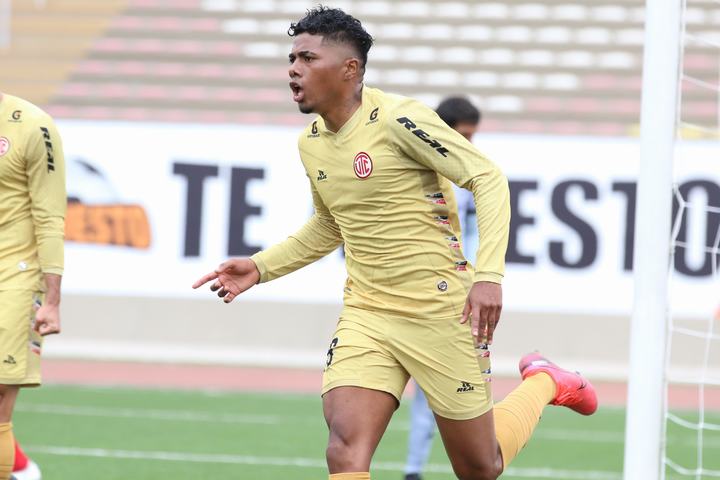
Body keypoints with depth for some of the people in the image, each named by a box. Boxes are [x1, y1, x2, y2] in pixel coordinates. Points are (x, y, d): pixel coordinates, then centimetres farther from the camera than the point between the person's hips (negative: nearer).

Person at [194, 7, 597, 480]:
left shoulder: (398, 119, -15)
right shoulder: (310, 142, 8)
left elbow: (488, 177, -16)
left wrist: (488, 275, -27)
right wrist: (261, 267, 14)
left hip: (441, 311, -6)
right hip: (365, 315, 6)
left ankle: (543, 383, 36)